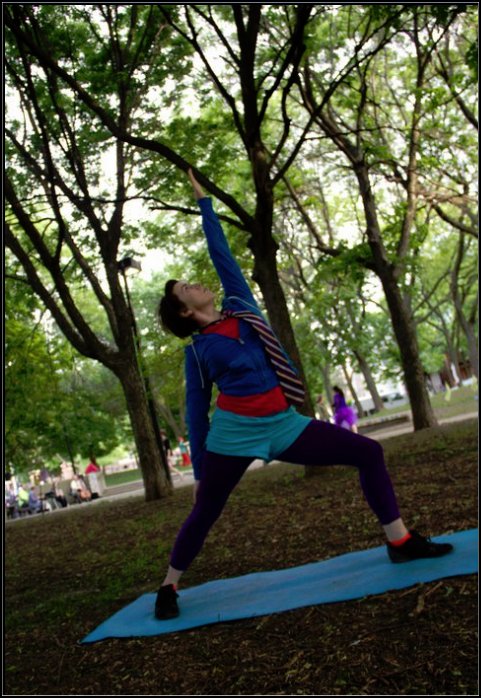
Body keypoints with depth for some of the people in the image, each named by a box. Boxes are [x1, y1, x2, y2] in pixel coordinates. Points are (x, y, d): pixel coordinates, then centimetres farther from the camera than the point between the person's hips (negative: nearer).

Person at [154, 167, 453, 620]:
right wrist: (199, 470, 5)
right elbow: (196, 412, 4)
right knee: (203, 514, 6)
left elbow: (220, 252, 12)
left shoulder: (240, 305, 7)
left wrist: (202, 200, 18)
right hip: (234, 432, -4)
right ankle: (168, 587, 25)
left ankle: (399, 542, 5)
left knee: (368, 452, -2)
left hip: (284, 425, 4)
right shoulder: (197, 350, -1)